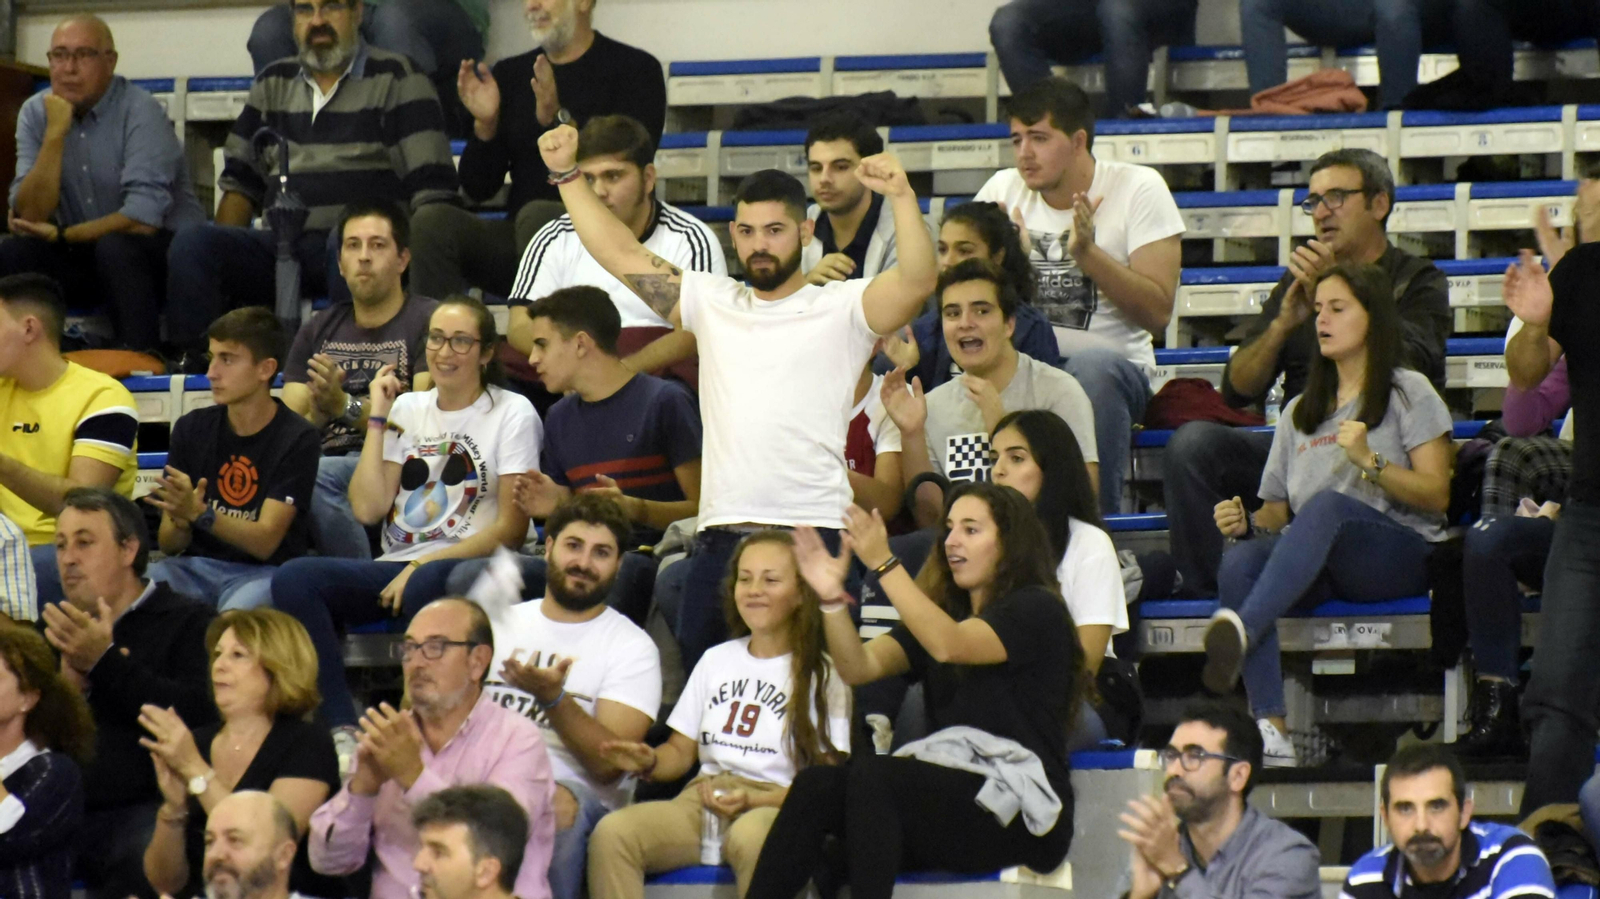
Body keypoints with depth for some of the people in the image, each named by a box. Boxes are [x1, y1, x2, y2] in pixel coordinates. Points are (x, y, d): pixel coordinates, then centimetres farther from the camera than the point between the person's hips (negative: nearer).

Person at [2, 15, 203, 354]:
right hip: (86, 256, 4)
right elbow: (30, 215, -11)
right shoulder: (36, 113, -2)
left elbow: (142, 220, -24)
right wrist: (55, 135, -20)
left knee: (115, 248, -35)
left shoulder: (140, 111, -16)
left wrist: (61, 235, -14)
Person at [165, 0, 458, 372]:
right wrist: (217, 254, 4)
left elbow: (432, 188, -1)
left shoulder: (396, 78, 6)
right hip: (282, 248, 4)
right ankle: (192, 359, -26)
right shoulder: (274, 83, 22)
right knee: (190, 242, -21)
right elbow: (240, 180, 22)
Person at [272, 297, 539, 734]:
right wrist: (377, 419, 7)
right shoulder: (407, 409, 19)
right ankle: (343, 731, -32)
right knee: (293, 579, -23)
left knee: (424, 588, -42)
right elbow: (368, 508, 8)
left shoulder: (513, 414, 4)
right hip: (393, 569, 5)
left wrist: (425, 565, -13)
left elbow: (511, 530, -4)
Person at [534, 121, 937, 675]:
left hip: (813, 532, -5)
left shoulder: (842, 308, 4)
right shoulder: (712, 303, 18)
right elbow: (623, 256, 19)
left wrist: (901, 195, -22)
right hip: (718, 539, 5)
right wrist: (568, 174, 17)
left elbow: (917, 281, -12)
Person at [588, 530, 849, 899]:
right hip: (701, 800, 5)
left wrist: (753, 801, -17)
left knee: (751, 837, -43)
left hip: (776, 807, -5)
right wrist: (649, 762, -1)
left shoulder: (821, 674, 6)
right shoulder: (716, 660, 22)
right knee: (611, 832, -28)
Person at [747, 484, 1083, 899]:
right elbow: (859, 667, 6)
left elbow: (949, 645, -20)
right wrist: (833, 598, -12)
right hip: (949, 796, 7)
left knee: (870, 774, -30)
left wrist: (884, 565, -26)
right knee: (815, 784, -18)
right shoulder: (941, 608, 22)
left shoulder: (1038, 610, 0)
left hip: (1023, 811, -7)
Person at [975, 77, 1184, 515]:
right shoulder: (1003, 191, 10)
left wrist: (1088, 253, -19)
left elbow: (1158, 311, -9)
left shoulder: (1138, 188, 0)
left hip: (1114, 367, -2)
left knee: (1093, 365, -38)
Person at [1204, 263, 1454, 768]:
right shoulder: (1299, 412, 29)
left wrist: (1370, 461, -13)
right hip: (1318, 569, 4)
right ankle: (1271, 731, -46)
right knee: (1239, 561, -31)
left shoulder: (1407, 392, 13)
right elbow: (1278, 513, 21)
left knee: (1326, 505, -38)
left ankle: (1239, 631, -63)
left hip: (1400, 555, -4)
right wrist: (1248, 523, -1)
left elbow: (1437, 495, 2)